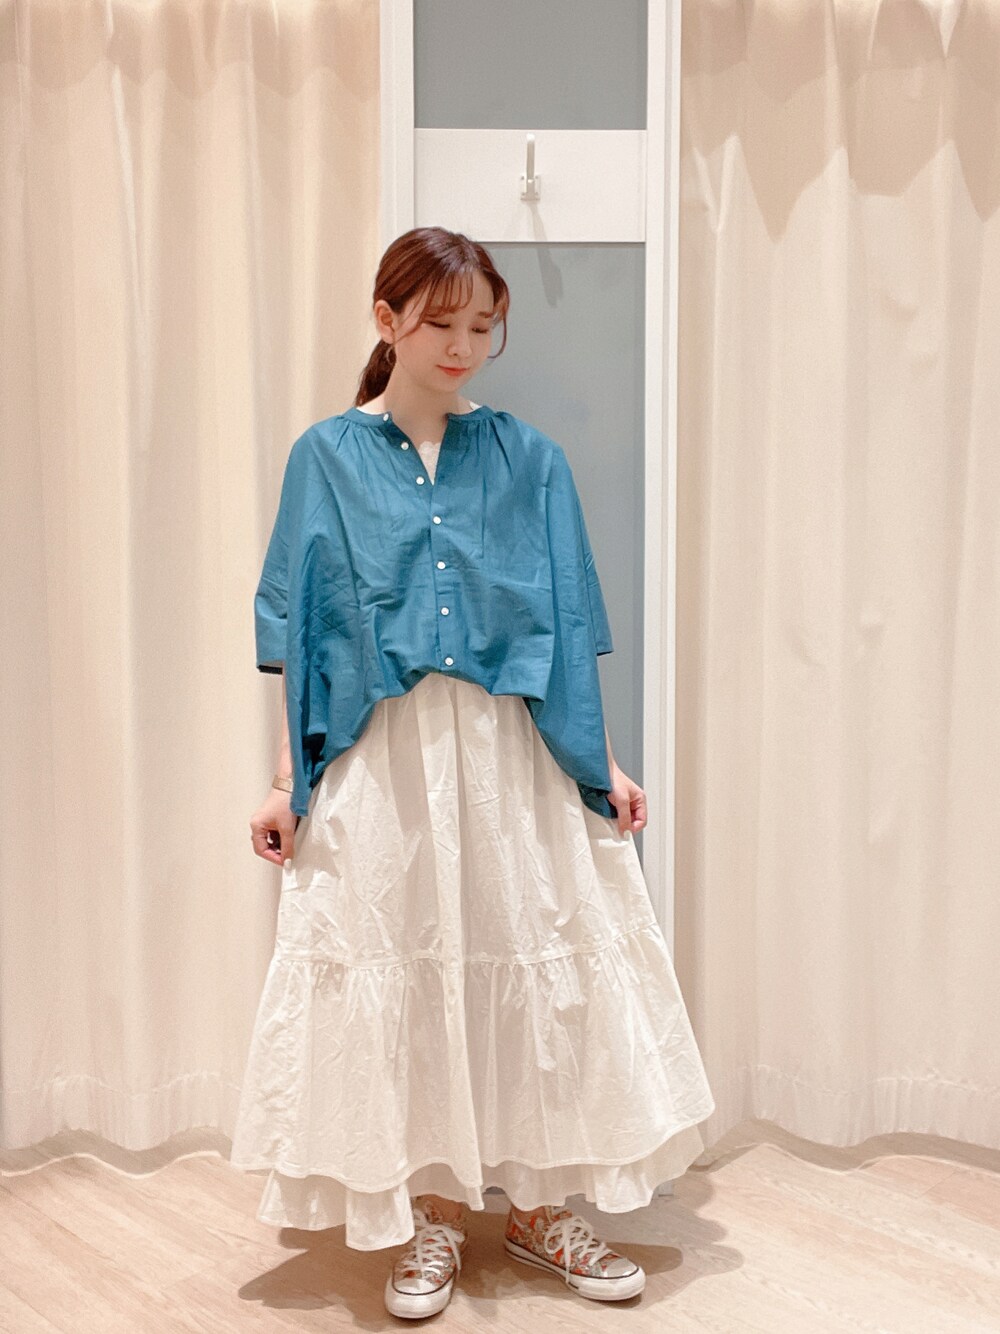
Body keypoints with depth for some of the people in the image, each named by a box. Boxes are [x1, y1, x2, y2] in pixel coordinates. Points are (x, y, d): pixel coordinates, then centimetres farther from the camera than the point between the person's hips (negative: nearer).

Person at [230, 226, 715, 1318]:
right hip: (380, 759, -1)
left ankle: (539, 1205, 25)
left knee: (531, 963, 7)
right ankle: (433, 1217, 23)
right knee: (403, 975, 6)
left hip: (510, 753, 2)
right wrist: (287, 781, -2)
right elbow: (300, 634, 2)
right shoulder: (326, 458, 2)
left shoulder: (527, 458, 6)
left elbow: (564, 624, 6)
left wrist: (601, 760, 2)